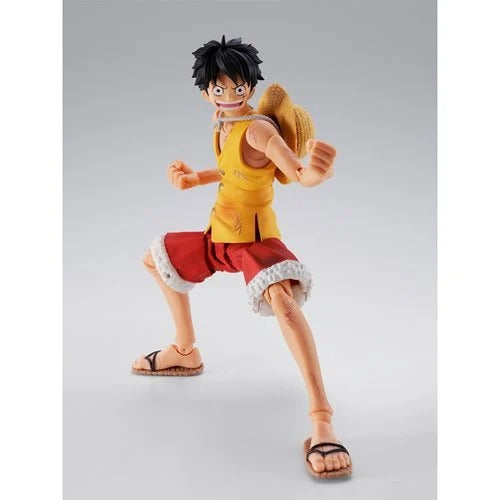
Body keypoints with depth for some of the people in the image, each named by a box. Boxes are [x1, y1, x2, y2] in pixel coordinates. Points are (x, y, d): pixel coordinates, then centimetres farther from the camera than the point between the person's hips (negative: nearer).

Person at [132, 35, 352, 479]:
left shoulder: (259, 129, -23)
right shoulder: (221, 121, 2)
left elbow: (301, 176, -37)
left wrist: (317, 172, -59)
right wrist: (196, 178, 9)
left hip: (256, 238, -10)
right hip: (220, 235, 10)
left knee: (282, 298, -39)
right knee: (155, 258, 27)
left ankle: (322, 422, -40)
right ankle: (185, 352, 40)